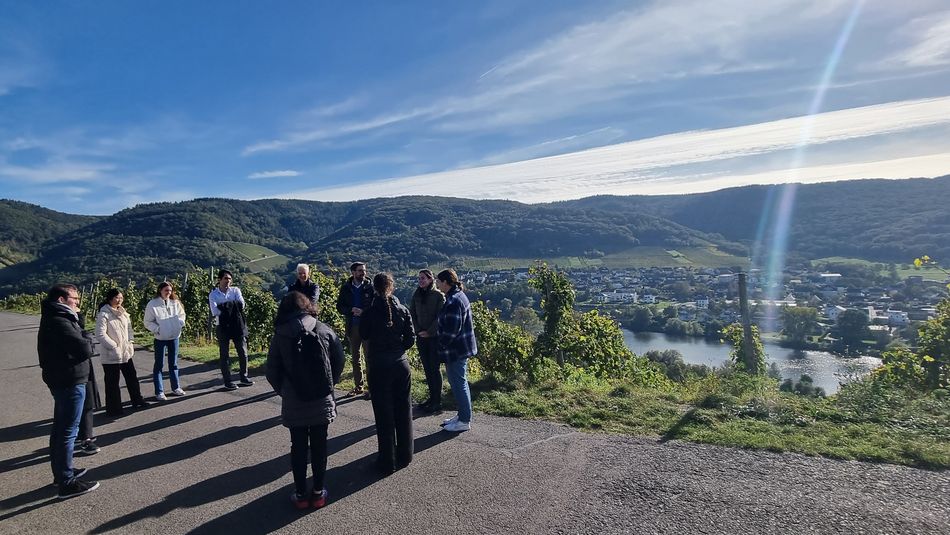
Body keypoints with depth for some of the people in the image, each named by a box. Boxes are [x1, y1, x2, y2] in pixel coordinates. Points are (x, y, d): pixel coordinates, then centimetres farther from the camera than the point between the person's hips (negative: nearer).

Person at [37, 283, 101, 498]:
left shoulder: (56, 319, 12)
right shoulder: (60, 322, -22)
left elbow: (75, 341, 9)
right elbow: (85, 349, -26)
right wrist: (85, 338, -8)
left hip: (61, 380, 11)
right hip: (70, 381, -11)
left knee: (60, 428, 20)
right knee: (68, 431, -4)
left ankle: (61, 471, 35)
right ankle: (67, 482, 3)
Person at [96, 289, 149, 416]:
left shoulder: (122, 311, 9)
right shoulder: (104, 314, -15)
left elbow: (129, 327, 15)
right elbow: (100, 334, -20)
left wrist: (130, 342, 3)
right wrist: (114, 346, -18)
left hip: (126, 352, 8)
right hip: (111, 354, -7)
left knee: (132, 377, 16)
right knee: (112, 383, 4)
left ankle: (137, 400, 29)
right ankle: (113, 409, 14)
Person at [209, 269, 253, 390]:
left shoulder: (235, 290, 6)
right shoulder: (213, 294, 0)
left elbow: (241, 304, -10)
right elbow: (215, 311, -13)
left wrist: (225, 307, -17)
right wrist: (233, 306, -12)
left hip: (237, 325, 2)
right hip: (222, 326, -2)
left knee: (243, 352, 7)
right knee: (224, 354, 5)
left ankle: (244, 378, 21)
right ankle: (227, 382, 13)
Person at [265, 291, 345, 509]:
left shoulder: (280, 335, -6)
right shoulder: (324, 330, -4)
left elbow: (272, 371, -3)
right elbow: (339, 360, -2)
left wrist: (282, 391, 12)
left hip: (294, 402, -1)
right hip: (322, 400, 1)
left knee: (298, 446, 13)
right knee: (319, 445, 13)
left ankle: (300, 494, 21)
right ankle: (318, 492, 21)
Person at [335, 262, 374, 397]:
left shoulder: (369, 287, -4)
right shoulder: (346, 288, 4)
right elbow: (339, 306, 4)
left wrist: (363, 312, -20)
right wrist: (352, 311, -13)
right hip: (352, 326, 4)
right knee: (355, 358, 12)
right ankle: (358, 386, 24)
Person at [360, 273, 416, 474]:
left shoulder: (369, 312, -12)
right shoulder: (402, 310, -5)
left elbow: (363, 336, 4)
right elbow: (411, 338, -2)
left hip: (379, 367, -3)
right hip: (401, 365, 3)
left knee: (384, 415, 7)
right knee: (403, 411, 16)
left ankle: (387, 461, 16)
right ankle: (404, 456, 28)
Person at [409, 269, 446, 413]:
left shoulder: (438, 295, -8)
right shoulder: (416, 295, 7)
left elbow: (440, 317, -11)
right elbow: (412, 314, 10)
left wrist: (429, 332, -13)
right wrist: (418, 331, -1)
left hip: (435, 337, -5)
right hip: (421, 337, 5)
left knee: (435, 368, -2)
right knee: (427, 368, 9)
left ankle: (437, 401, 4)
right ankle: (432, 397, 19)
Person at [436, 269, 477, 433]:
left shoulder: (453, 301, -22)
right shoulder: (459, 295, 11)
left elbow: (451, 330, -25)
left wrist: (442, 345, -12)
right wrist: (444, 344, 17)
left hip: (456, 350, -10)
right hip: (461, 348, 10)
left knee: (459, 384, 0)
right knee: (460, 382, 19)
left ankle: (465, 421, 10)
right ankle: (463, 415, 31)